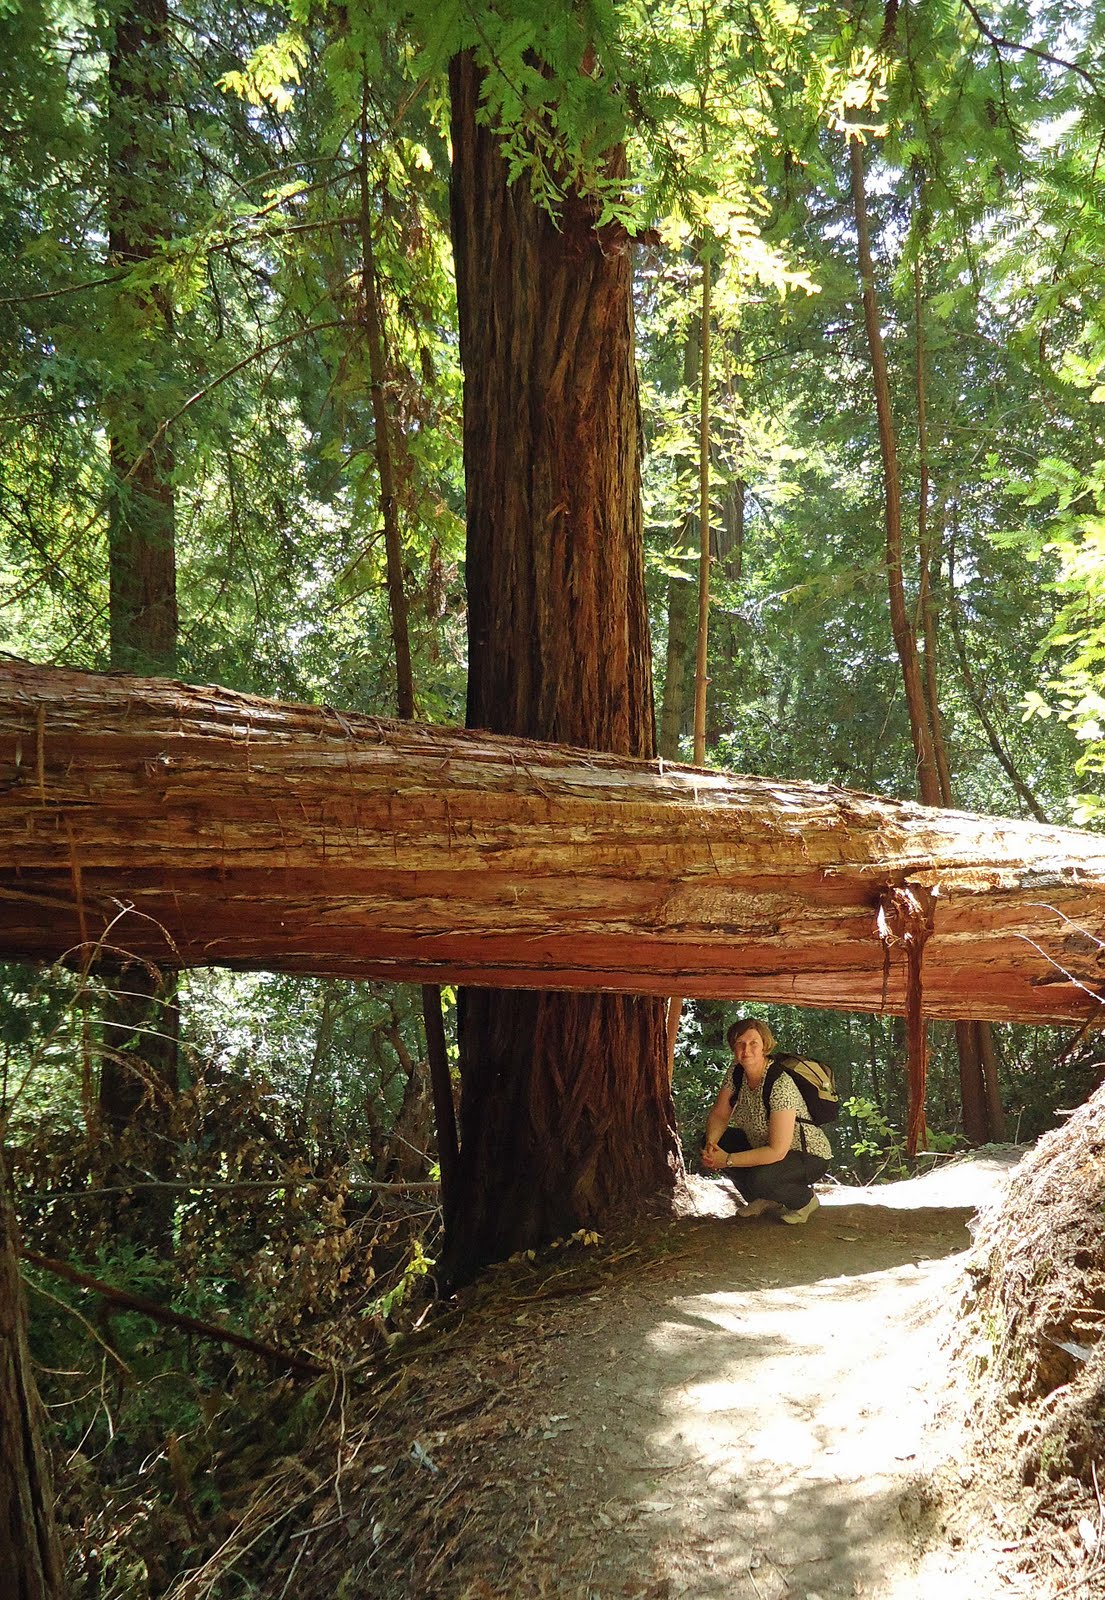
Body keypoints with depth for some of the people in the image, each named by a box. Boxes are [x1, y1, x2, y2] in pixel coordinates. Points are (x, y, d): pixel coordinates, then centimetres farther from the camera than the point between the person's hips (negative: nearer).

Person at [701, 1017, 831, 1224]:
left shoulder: (780, 1084, -32)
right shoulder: (736, 1073, -10)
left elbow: (777, 1151, -33)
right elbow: (719, 1115, 0)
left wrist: (727, 1160, -31)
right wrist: (711, 1144, -22)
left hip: (809, 1157, -7)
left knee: (759, 1178, -33)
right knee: (716, 1143, -8)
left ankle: (805, 1200, 1)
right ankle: (764, 1200, 10)